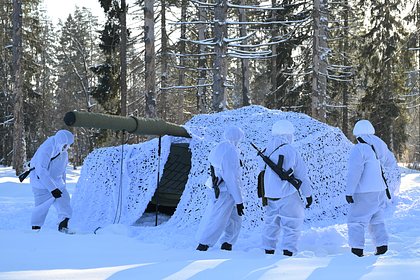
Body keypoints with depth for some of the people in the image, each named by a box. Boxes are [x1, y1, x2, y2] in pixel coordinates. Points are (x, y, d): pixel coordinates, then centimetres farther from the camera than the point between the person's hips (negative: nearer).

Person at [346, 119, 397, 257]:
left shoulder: (358, 149, -15)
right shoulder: (380, 146, 7)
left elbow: (354, 172, -21)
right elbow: (390, 162, 23)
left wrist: (349, 192, -19)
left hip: (365, 193, -8)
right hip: (380, 190, 8)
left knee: (356, 220, -2)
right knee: (376, 219, 19)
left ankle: (357, 249, -7)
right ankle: (382, 244, 14)